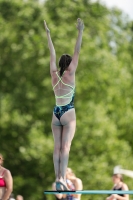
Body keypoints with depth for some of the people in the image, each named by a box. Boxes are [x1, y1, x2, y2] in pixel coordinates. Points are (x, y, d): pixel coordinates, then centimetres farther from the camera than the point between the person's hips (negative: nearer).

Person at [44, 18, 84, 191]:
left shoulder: (54, 74, 6)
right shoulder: (69, 74, -4)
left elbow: (52, 54, 14)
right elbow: (77, 52, -6)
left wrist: (48, 34, 22)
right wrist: (80, 32, -5)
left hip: (56, 113, 5)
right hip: (68, 113, -5)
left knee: (57, 147, 4)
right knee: (65, 146, -11)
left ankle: (58, 178, -1)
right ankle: (62, 177, -20)